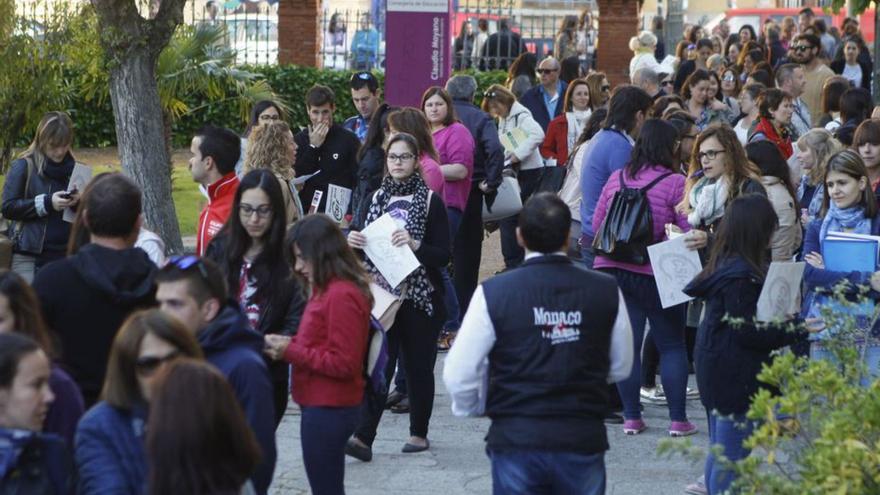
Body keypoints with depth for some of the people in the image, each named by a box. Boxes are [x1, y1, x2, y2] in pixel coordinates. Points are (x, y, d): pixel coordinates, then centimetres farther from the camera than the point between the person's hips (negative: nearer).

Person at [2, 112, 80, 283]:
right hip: (29, 257, -3)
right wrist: (47, 202, -17)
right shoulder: (23, 167, -1)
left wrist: (79, 202, -7)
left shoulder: (73, 168, 11)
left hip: (65, 254, 4)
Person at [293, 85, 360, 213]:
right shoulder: (298, 140, 8)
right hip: (307, 211, 2)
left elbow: (357, 183, -2)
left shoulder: (349, 140, -1)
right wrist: (313, 146, -7)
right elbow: (293, 179, 0)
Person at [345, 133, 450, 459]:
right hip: (383, 294, 3)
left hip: (420, 296, -3)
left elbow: (443, 255, -8)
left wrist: (414, 245, -24)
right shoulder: (379, 197, 10)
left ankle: (419, 433, 18)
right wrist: (354, 243, -2)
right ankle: (363, 438, -13)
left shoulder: (430, 201, -4)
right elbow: (368, 244, 19)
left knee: (418, 365, 5)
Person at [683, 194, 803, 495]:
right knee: (732, 457, -3)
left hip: (717, 373, 10)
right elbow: (746, 332, -22)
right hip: (736, 377, -10)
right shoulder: (742, 275, -21)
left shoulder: (724, 265, 8)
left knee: (719, 450, 19)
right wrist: (793, 332, -20)